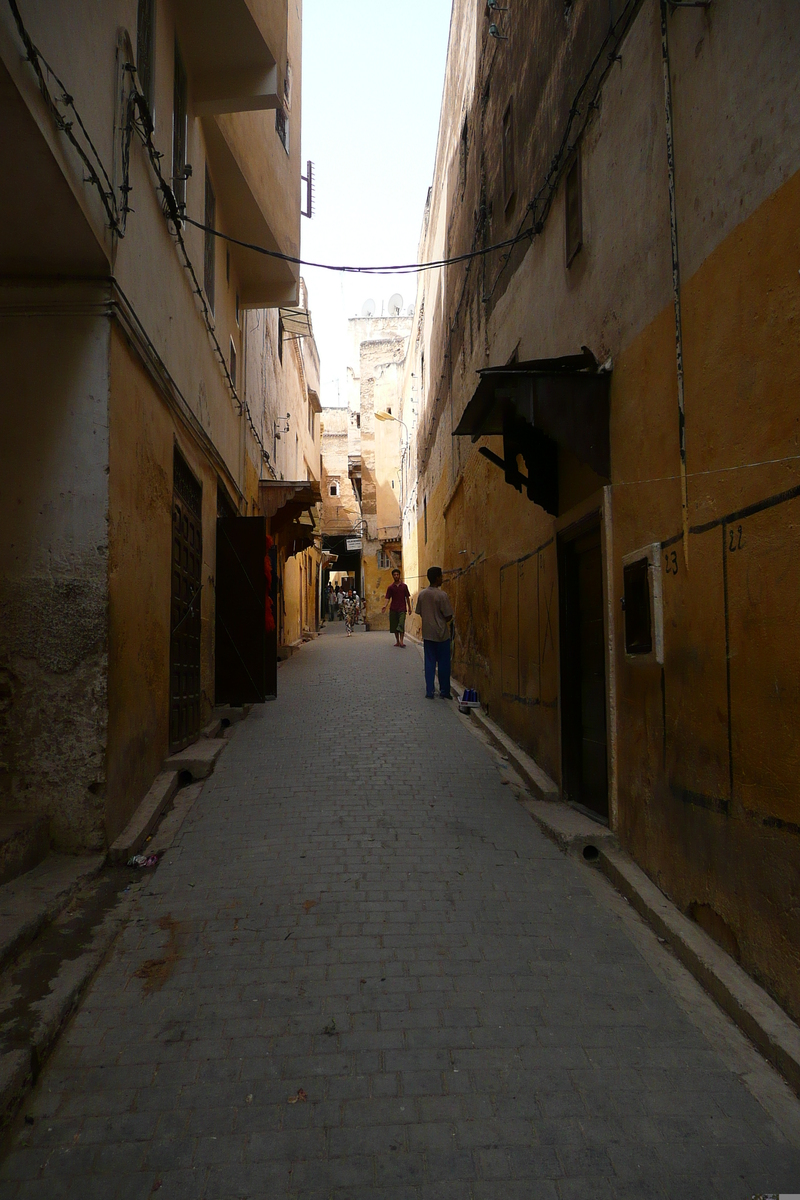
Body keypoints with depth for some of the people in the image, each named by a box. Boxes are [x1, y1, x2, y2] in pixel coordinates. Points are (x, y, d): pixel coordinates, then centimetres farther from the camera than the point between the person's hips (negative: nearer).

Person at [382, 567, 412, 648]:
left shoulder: (404, 586, 6)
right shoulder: (390, 587, 5)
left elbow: (407, 597, 10)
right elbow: (387, 598, 0)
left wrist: (409, 608, 8)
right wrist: (385, 605, -17)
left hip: (402, 609, -1)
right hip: (393, 609, 1)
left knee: (401, 624, -13)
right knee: (394, 625, 5)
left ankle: (401, 641, -18)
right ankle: (397, 641, 14)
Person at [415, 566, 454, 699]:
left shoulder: (422, 594, 0)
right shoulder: (442, 595, -15)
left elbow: (420, 613, 9)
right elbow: (448, 617, -14)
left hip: (427, 633, 4)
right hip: (441, 634, -4)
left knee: (429, 663, 9)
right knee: (443, 663, 6)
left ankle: (429, 692, 10)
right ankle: (444, 692, 13)